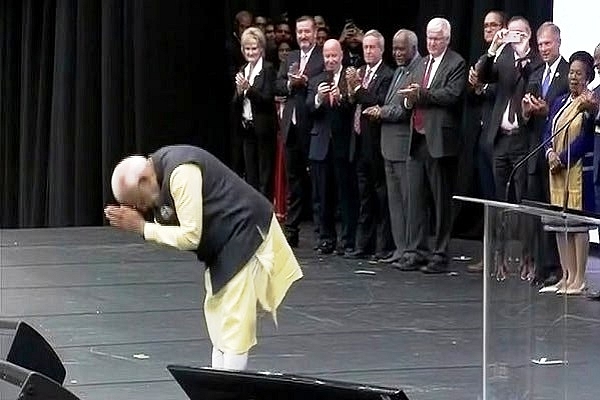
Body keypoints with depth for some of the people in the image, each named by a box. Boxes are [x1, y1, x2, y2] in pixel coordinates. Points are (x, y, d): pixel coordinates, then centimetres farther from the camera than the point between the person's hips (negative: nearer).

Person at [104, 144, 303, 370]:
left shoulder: (182, 174, -27)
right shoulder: (159, 172, 3)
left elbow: (190, 236, -26)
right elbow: (168, 228, 5)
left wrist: (141, 227, -20)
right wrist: (130, 221, -10)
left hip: (246, 238, -10)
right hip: (224, 246, 10)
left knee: (233, 326, -10)